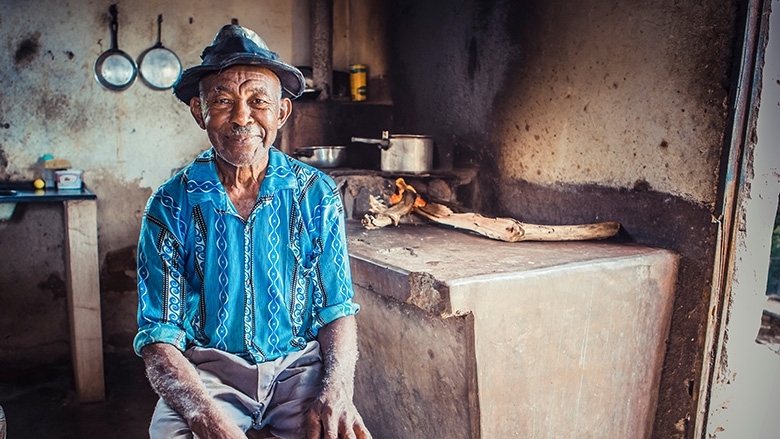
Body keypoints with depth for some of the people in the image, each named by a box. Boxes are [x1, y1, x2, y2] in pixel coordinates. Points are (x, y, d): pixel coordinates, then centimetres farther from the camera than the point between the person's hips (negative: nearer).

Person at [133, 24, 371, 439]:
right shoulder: (170, 206, -4)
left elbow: (336, 310, 1)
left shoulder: (317, 195, -1)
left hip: (298, 367, 1)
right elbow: (159, 335, -5)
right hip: (206, 370, 0)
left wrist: (337, 389, -18)